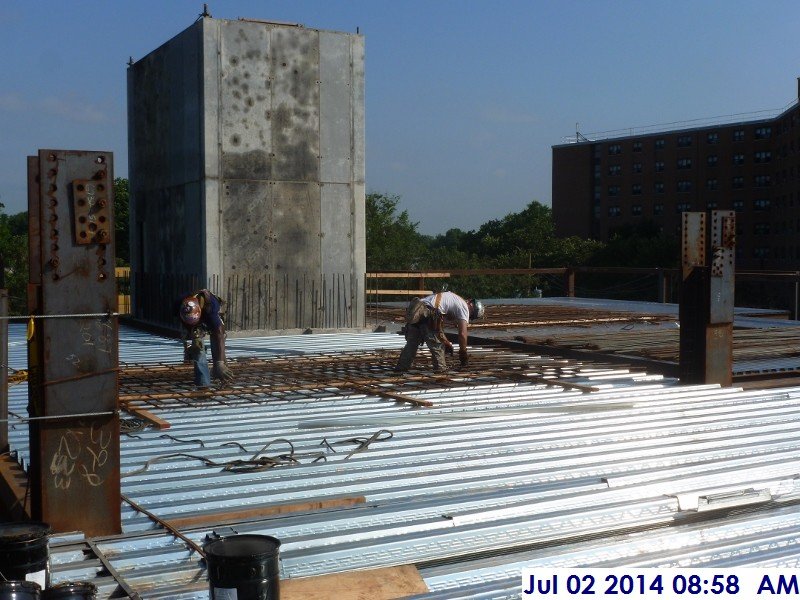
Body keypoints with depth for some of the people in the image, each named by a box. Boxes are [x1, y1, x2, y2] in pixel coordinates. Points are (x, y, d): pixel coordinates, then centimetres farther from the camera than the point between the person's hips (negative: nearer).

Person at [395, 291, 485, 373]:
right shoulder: (464, 308, 6)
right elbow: (462, 334, -1)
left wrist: (446, 343, 40)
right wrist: (463, 354, 12)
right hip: (426, 313, -8)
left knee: (412, 343, 18)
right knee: (437, 345, 7)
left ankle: (401, 367, 19)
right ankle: (441, 369, 9)